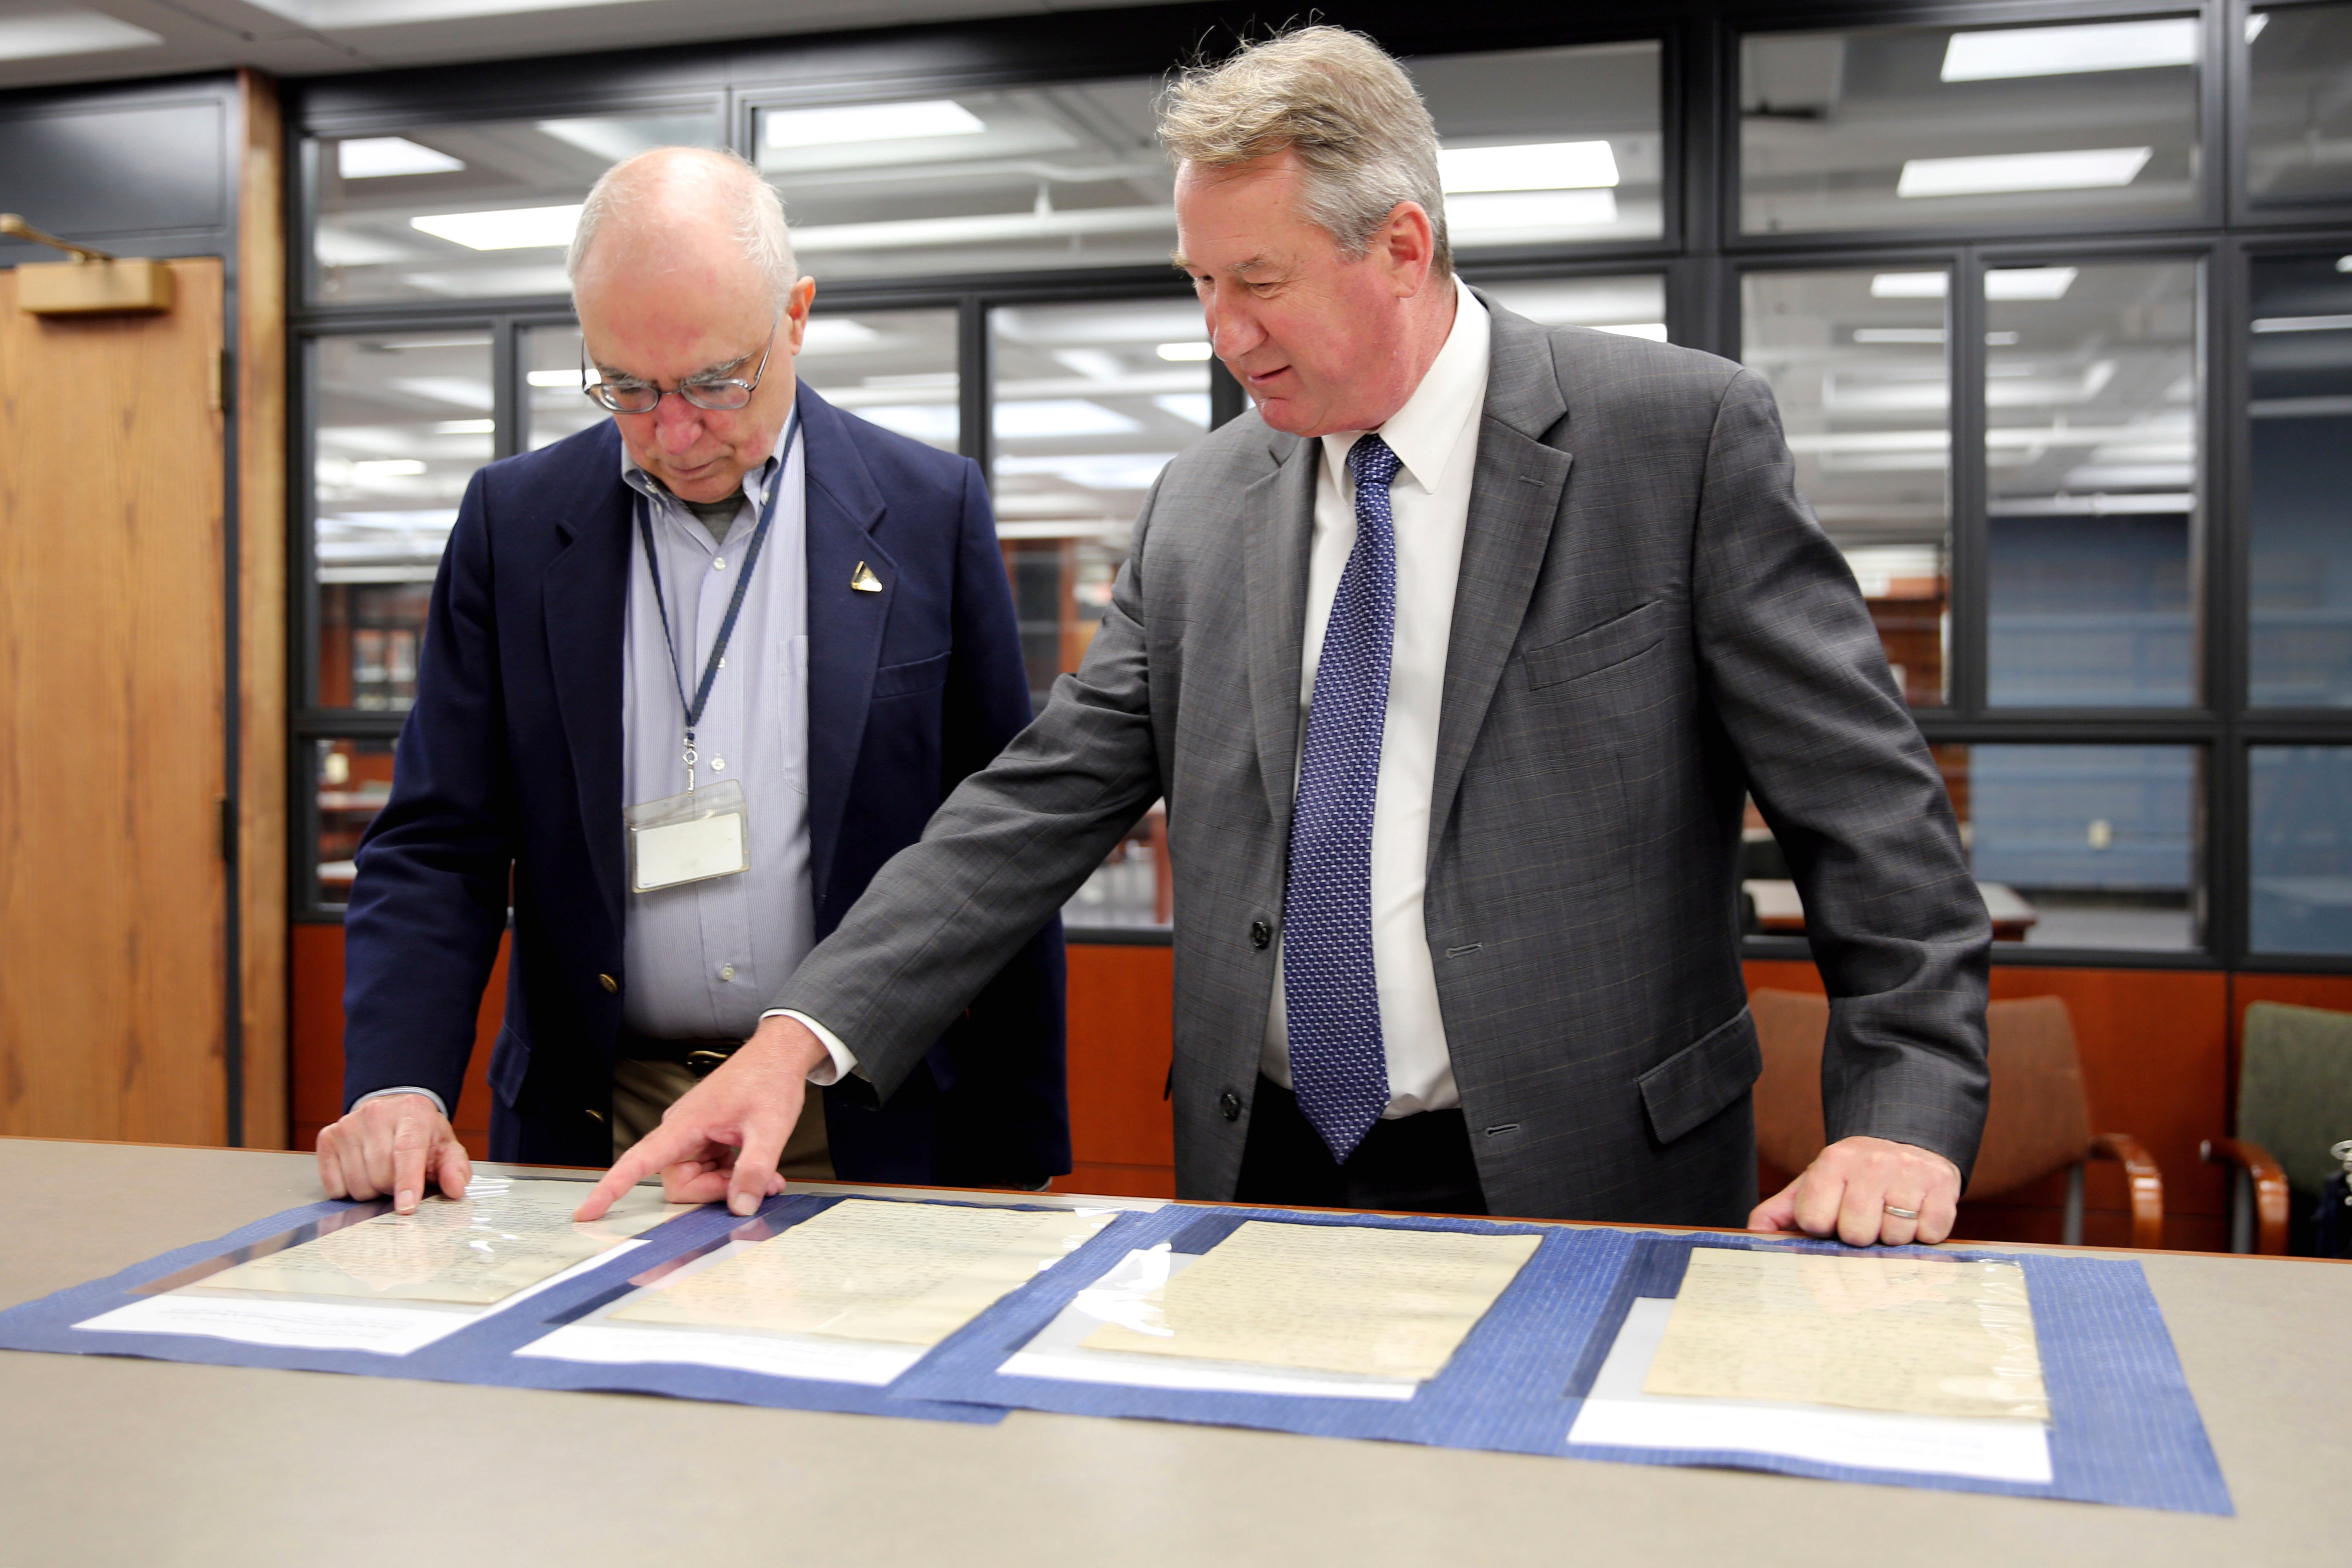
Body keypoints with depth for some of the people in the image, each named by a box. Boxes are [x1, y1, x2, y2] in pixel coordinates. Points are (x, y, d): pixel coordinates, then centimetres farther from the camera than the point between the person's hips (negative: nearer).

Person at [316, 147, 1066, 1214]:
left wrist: (1016, 1169, 0)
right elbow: (438, 845, 4)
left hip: (867, 1134, -1)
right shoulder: (514, 520, 5)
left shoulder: (930, 510, 0)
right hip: (591, 1132, 2)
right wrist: (398, 1086, -13)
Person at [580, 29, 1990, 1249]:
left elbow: (1862, 794, -5)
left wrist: (1903, 1112, -14)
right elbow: (1045, 801, 4)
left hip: (1590, 1205, -3)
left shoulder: (1685, 436, -6)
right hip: (1268, 1183, 4)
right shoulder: (1202, 509, 6)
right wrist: (804, 1036, -7)